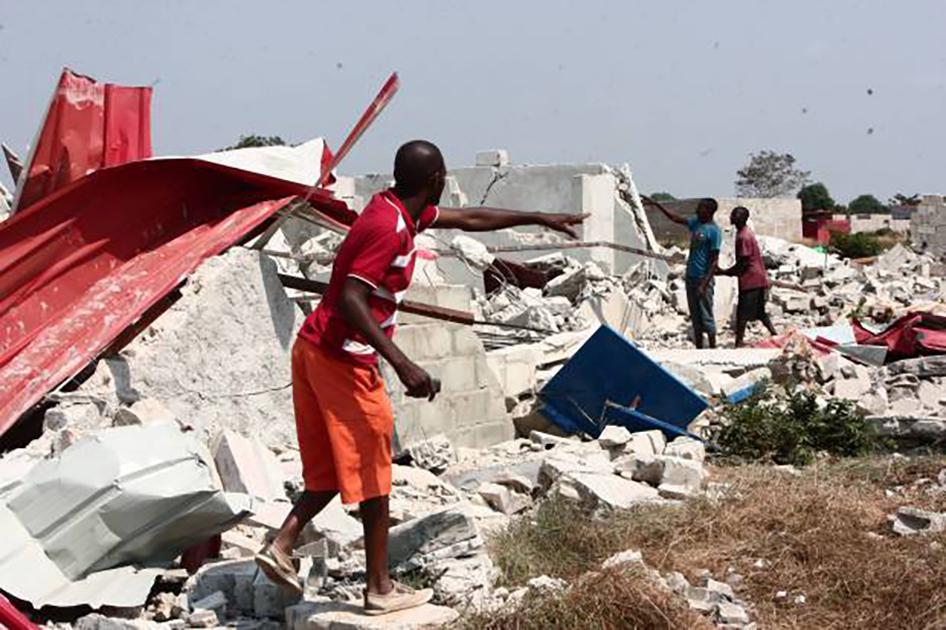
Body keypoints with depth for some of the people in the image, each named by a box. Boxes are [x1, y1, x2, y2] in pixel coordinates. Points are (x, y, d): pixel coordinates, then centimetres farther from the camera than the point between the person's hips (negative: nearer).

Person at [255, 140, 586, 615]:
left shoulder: (397, 209, 10)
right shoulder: (390, 227, -20)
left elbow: (469, 219, 23)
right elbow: (351, 301, -28)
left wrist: (539, 219, 29)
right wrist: (403, 365, -33)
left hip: (314, 349, 9)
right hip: (344, 360, -9)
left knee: (333, 469, 18)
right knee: (372, 476, 3)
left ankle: (281, 547, 9)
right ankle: (380, 589, 13)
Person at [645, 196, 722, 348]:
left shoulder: (713, 231, -14)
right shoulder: (695, 223, 9)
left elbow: (714, 262, -16)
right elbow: (674, 217, 22)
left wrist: (704, 285, -21)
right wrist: (656, 204, 19)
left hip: (703, 279, -8)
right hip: (690, 277, 8)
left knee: (706, 317, -4)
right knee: (695, 317, 11)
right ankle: (699, 350, 17)